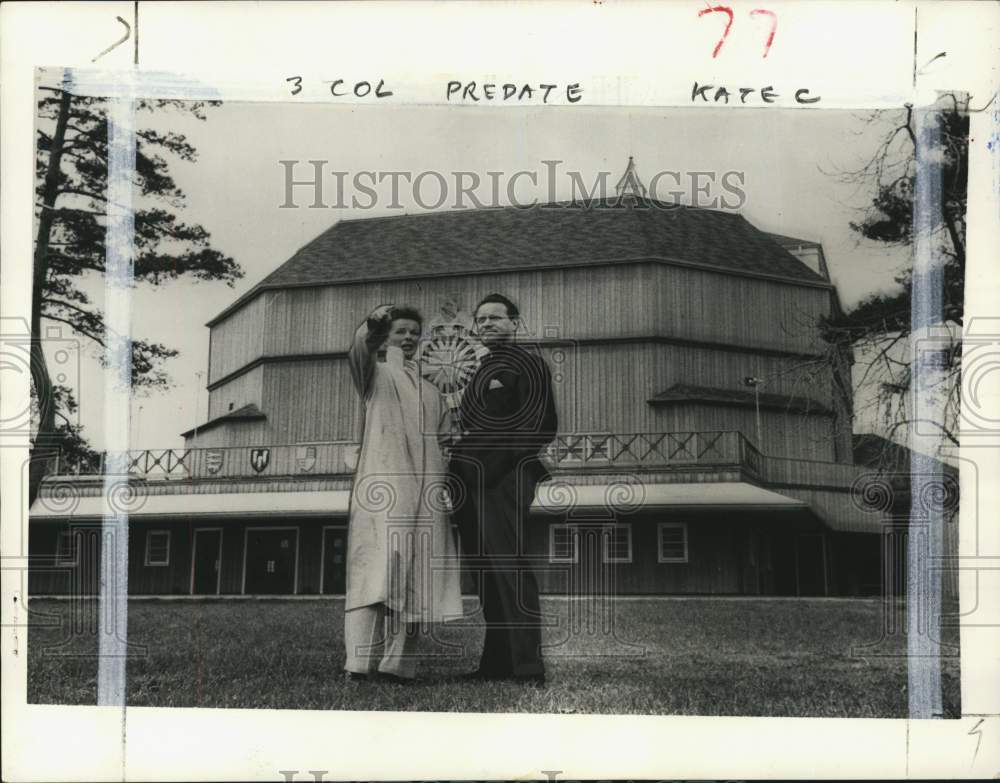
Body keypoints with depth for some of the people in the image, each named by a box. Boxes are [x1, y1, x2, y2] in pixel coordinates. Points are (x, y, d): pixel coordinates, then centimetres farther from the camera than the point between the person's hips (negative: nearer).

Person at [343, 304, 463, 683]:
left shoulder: (432, 392, 28)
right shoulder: (376, 374, 12)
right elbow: (357, 351, -11)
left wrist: (447, 489, 15)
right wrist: (371, 326, -28)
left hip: (425, 491, 5)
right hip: (383, 481, -5)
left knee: (415, 579, -4)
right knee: (377, 567, -17)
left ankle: (398, 662, -7)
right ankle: (361, 661, -23)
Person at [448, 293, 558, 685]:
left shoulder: (528, 364, 1)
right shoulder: (483, 370, 26)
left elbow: (540, 426, -10)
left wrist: (491, 468, -17)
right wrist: (460, 474, 12)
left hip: (505, 477, -9)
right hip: (473, 483, 9)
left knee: (508, 567, -15)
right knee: (486, 571, 6)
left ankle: (528, 665, -16)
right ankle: (496, 663, 8)